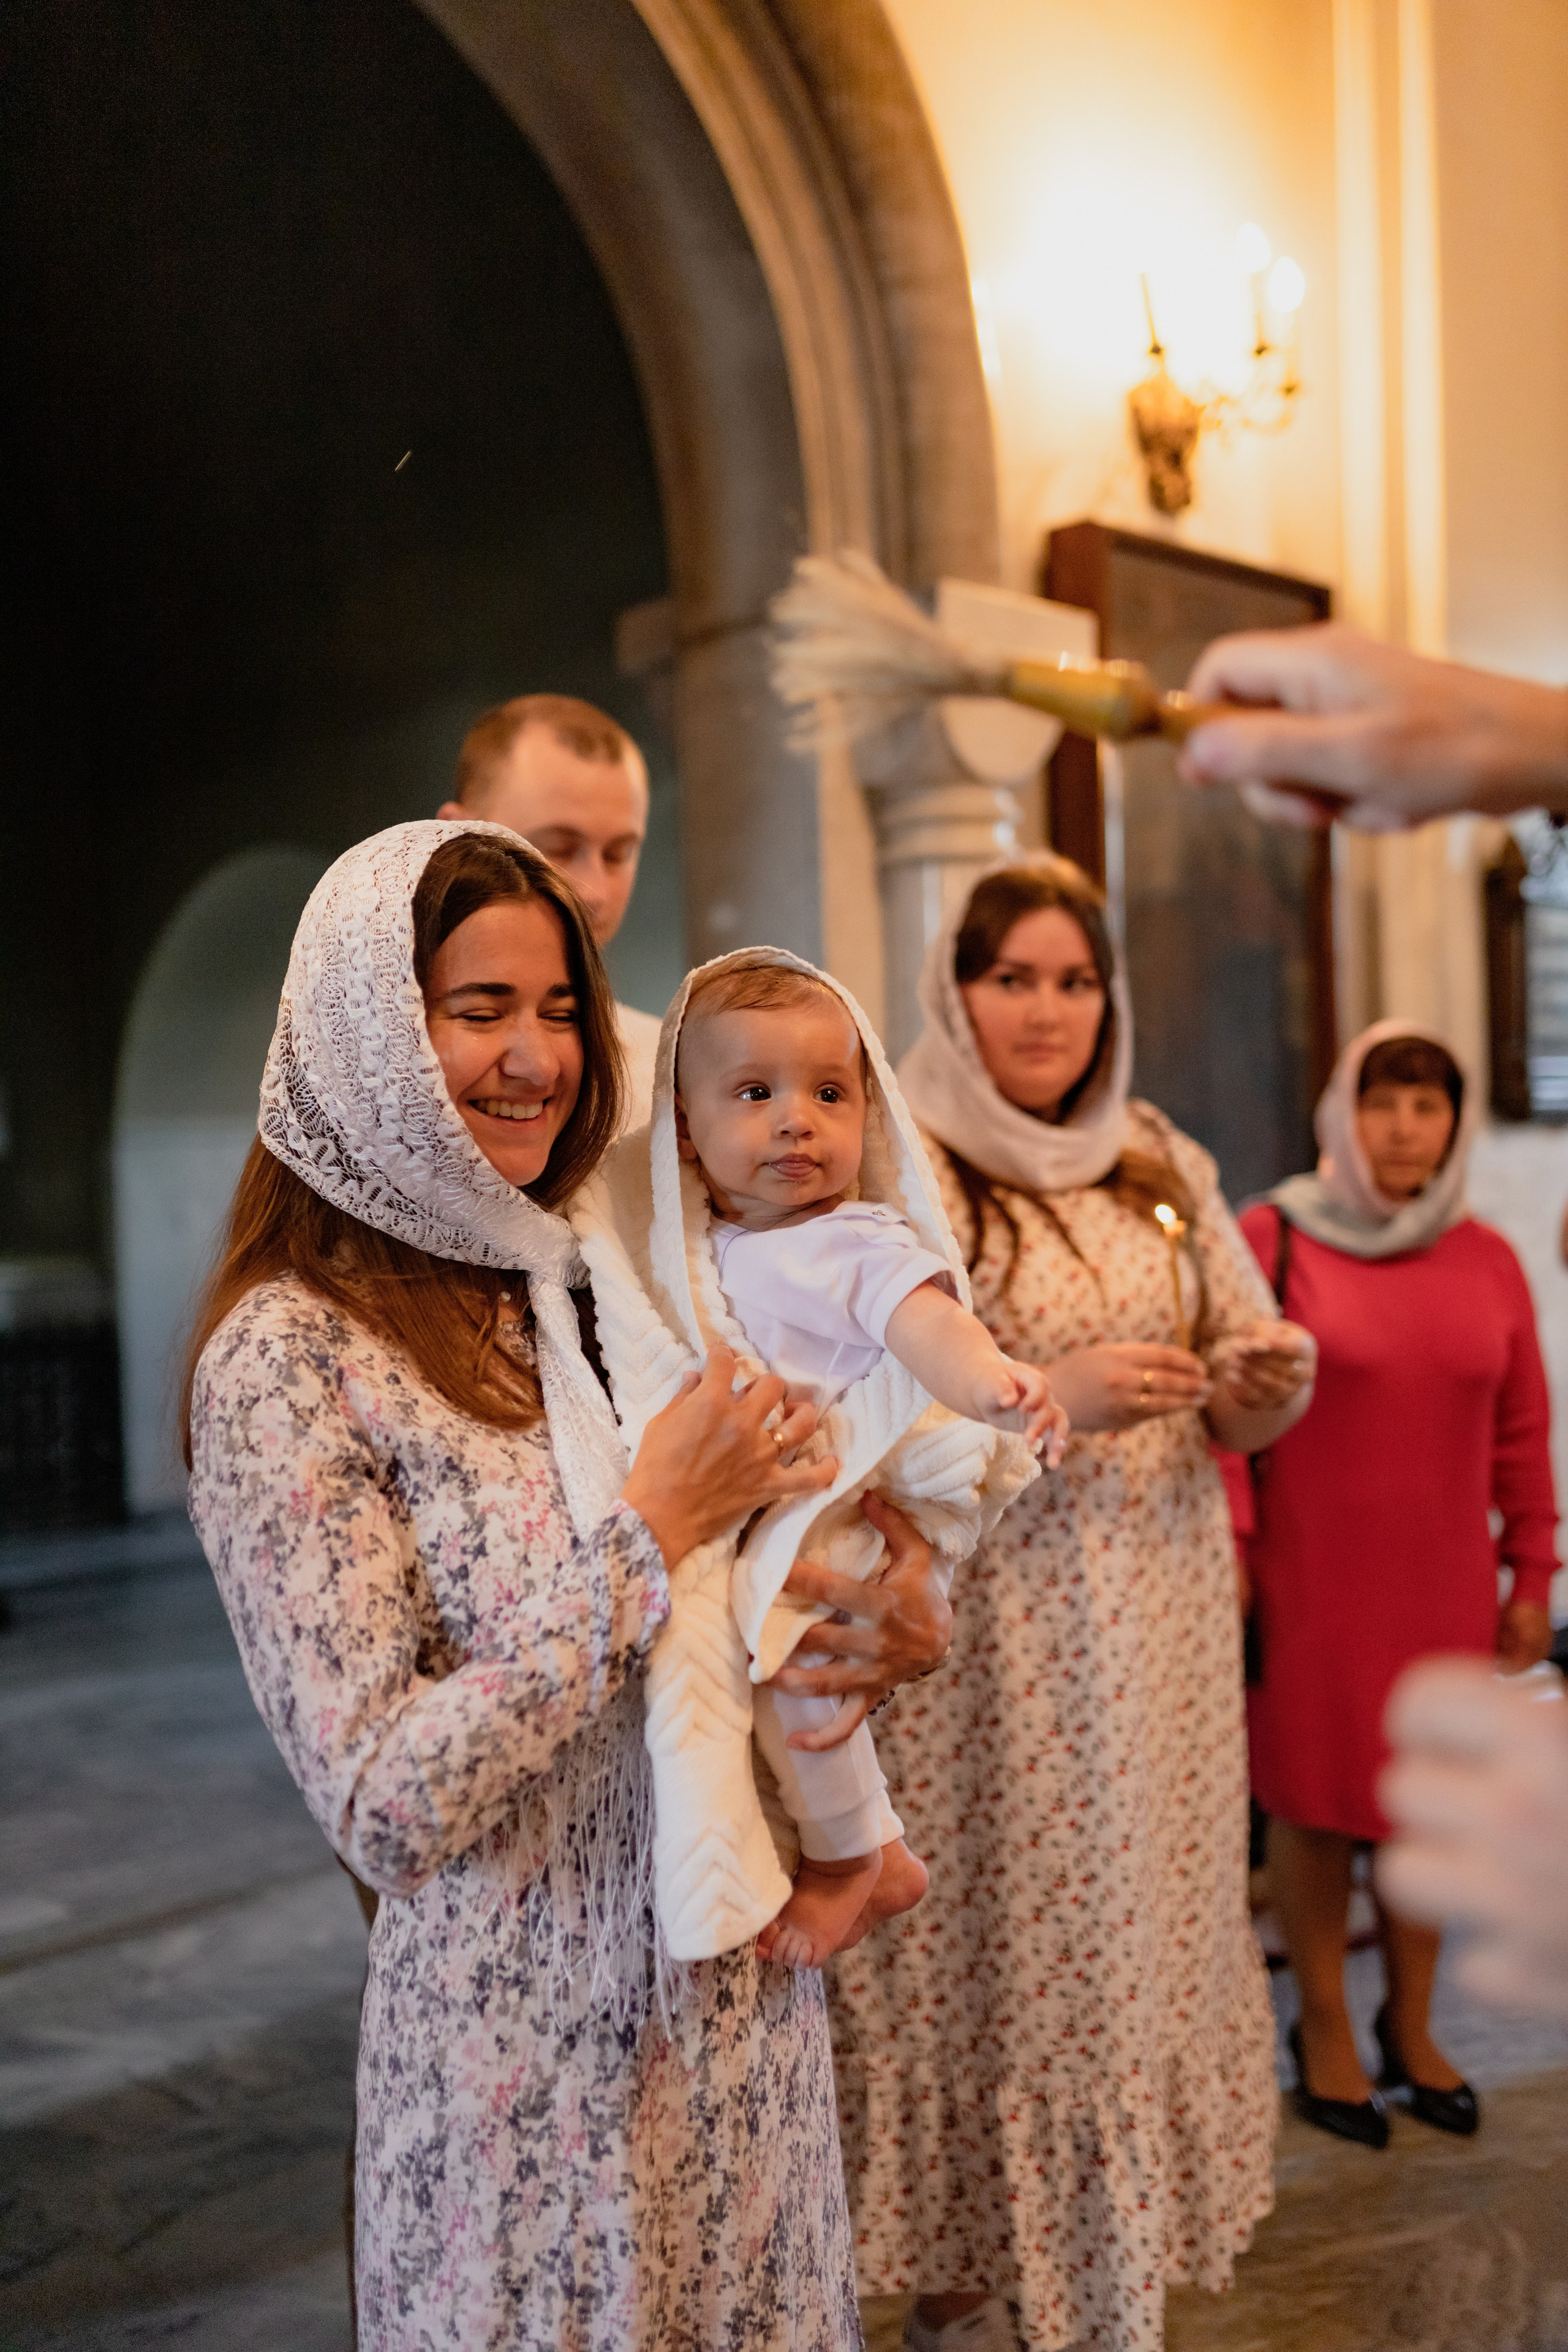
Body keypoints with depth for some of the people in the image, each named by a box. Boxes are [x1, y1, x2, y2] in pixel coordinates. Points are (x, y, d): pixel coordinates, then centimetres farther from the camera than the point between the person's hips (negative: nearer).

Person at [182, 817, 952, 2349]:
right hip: (532, 2051, -6)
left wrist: (904, 1610, -11)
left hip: (744, 2006, 6)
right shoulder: (289, 1354, -17)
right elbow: (382, 1807, -22)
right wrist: (651, 1534, -21)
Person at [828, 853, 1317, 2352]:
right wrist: (1051, 1399, -23)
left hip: (1159, 1639, 5)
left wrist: (1265, 1383, -8)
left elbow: (1246, 1387, 15)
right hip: (982, 1645, -5)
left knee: (1138, 1940, 13)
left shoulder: (1164, 1169, 10)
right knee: (986, 1957, 4)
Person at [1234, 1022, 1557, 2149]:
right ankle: (1325, 2027, 27)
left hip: (1445, 1583, 4)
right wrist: (1227, 1547, -10)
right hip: (1308, 1581, -3)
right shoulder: (1272, 1239, -6)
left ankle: (1412, 2025, 33)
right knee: (1315, 1801, 7)